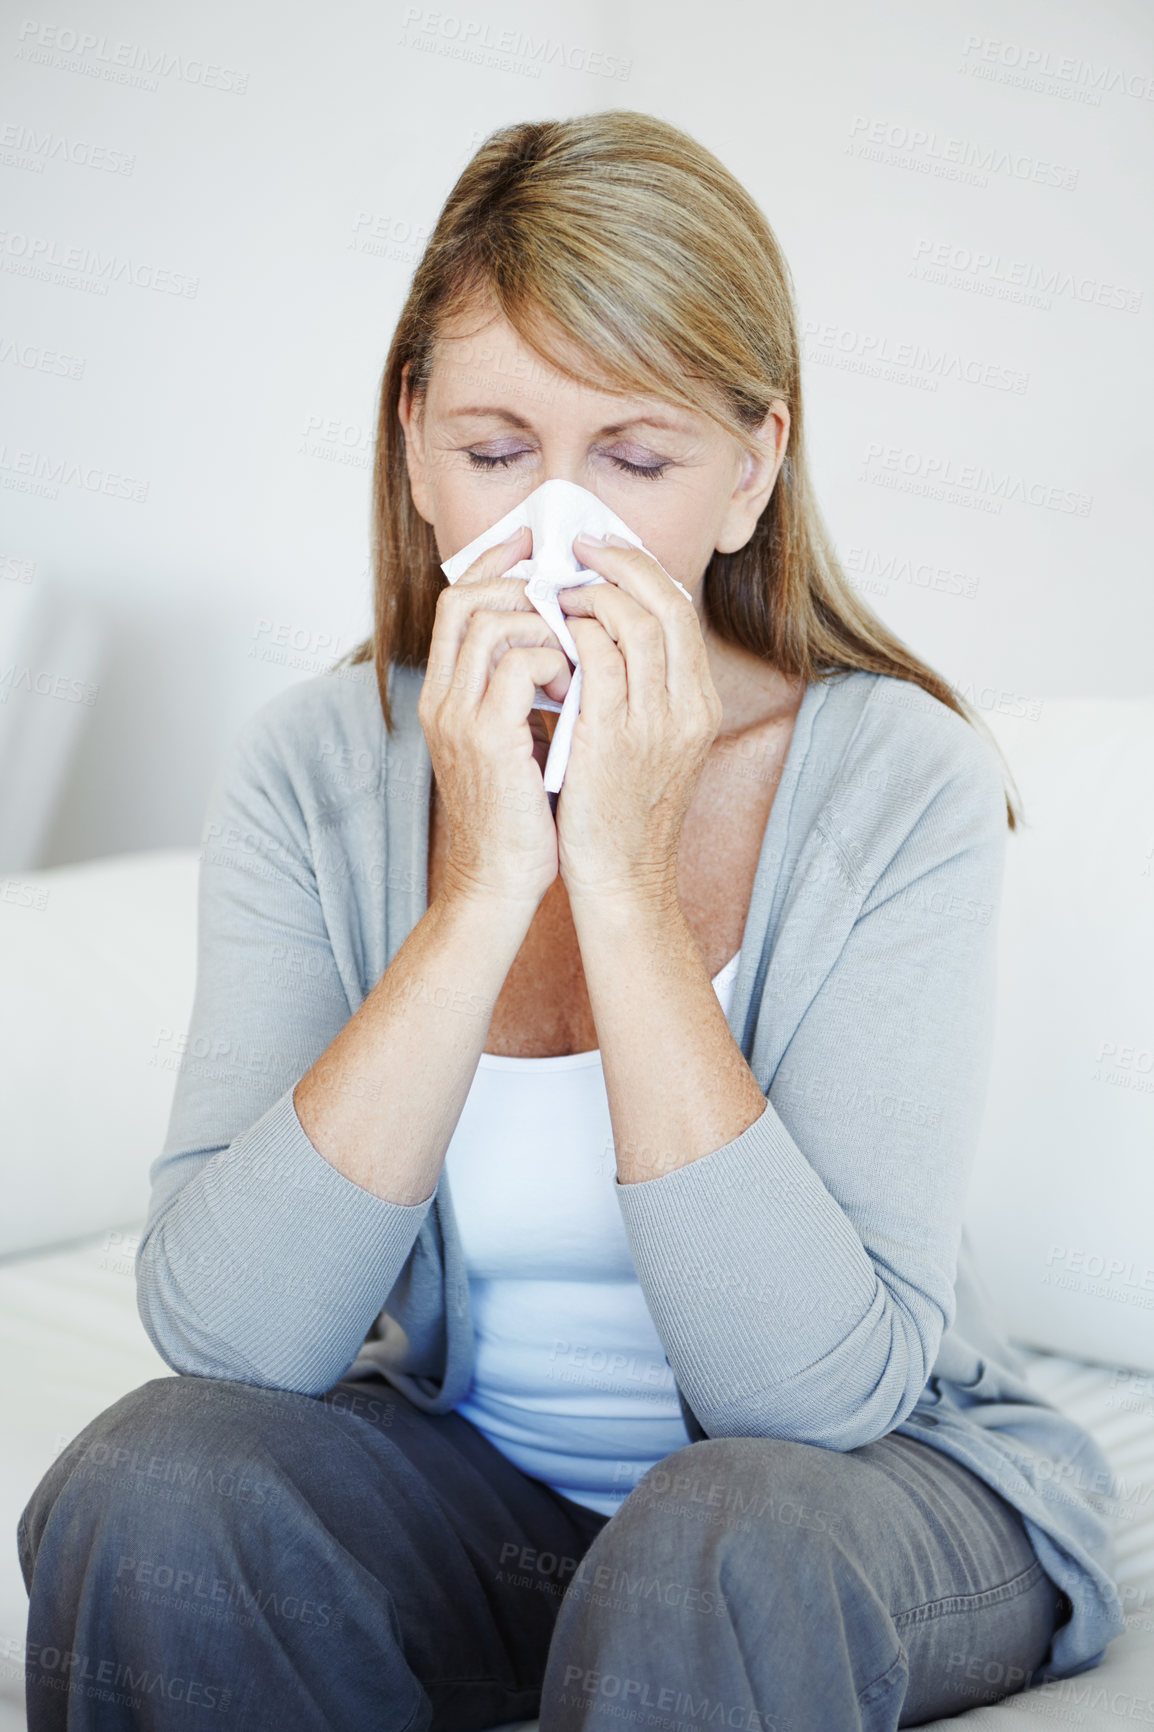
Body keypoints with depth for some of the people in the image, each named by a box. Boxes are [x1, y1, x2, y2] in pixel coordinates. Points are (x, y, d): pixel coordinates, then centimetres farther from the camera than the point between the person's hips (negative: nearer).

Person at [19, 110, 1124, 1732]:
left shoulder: (899, 780, -19)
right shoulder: (315, 769, -11)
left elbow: (819, 1389, -27)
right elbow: (223, 1331, -22)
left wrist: (626, 876, -30)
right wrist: (482, 886, -29)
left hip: (886, 1484, -3)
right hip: (472, 1478, 3)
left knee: (722, 1549, -35)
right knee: (147, 1484, -23)